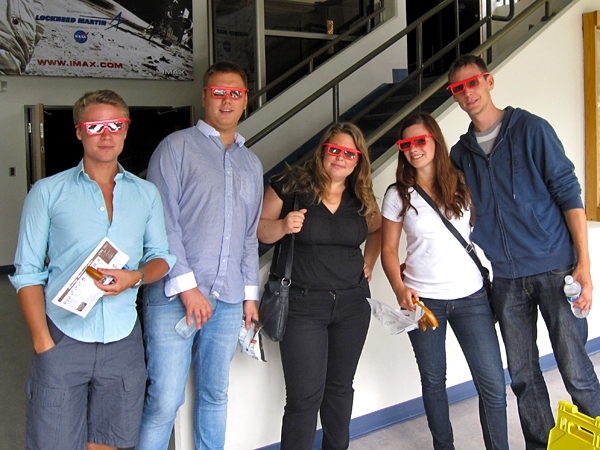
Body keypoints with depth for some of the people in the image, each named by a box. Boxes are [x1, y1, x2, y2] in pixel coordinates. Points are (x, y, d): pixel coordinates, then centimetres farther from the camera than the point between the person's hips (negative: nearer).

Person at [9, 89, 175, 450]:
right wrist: (43, 342, -7)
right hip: (64, 338, -2)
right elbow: (28, 272, 0)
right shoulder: (48, 193, 2)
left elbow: (162, 257, 13)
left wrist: (135, 277, -10)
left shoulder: (147, 194, 10)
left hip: (122, 342, 2)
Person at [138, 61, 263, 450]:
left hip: (228, 299, 5)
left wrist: (250, 294, 14)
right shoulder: (177, 147, 1)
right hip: (175, 297, -5)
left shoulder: (251, 164, 18)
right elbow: (163, 223, -7)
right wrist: (186, 286, -13)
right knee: (165, 400, -5)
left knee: (216, 395, 13)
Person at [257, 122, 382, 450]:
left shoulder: (361, 197, 7)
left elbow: (378, 228, 26)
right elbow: (258, 229, -2)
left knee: (340, 386, 16)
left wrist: (368, 264, 13)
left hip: (352, 303, 5)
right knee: (305, 396, -5)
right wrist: (283, 226, -22)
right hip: (302, 305, -4)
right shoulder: (291, 184, -6)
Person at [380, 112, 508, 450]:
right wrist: (399, 288, -14)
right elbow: (389, 250, 2)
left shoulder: (462, 184, 3)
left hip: (471, 296, 1)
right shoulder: (398, 195, 1)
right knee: (433, 381, 11)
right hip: (422, 300, 0)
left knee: (493, 385, 0)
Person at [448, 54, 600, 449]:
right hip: (506, 279, 4)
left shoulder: (530, 129, -2)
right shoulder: (461, 153, 10)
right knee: (523, 377, 10)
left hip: (554, 268, -4)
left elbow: (568, 193, -5)